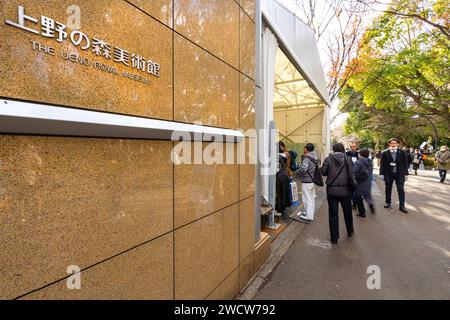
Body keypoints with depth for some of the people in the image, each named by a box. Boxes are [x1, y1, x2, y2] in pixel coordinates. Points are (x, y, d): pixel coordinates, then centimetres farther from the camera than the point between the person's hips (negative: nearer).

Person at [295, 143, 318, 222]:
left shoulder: (306, 158, -18)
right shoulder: (315, 158, 11)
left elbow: (303, 168, -30)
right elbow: (317, 168, 19)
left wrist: (296, 172, -14)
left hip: (307, 181, -9)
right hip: (313, 180, 9)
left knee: (307, 199, -2)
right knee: (312, 198, 18)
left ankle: (309, 216, 4)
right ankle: (311, 213, 31)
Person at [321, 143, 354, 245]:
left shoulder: (328, 159, -6)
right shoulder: (348, 159, -5)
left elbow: (323, 172, -6)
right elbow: (351, 174, -10)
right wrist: (351, 186, 6)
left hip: (332, 190, -1)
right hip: (345, 190, 1)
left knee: (333, 214, 6)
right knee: (347, 212, 21)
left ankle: (334, 238, 13)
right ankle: (350, 231, 43)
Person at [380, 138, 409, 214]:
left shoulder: (402, 153, 1)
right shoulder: (385, 153, -3)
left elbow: (405, 163, 3)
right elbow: (382, 164, -2)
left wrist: (406, 174, 1)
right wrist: (381, 173, -5)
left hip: (399, 174, 0)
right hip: (388, 174, 0)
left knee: (401, 190, 2)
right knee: (388, 189, 11)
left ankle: (402, 206, 9)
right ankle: (388, 203, 26)